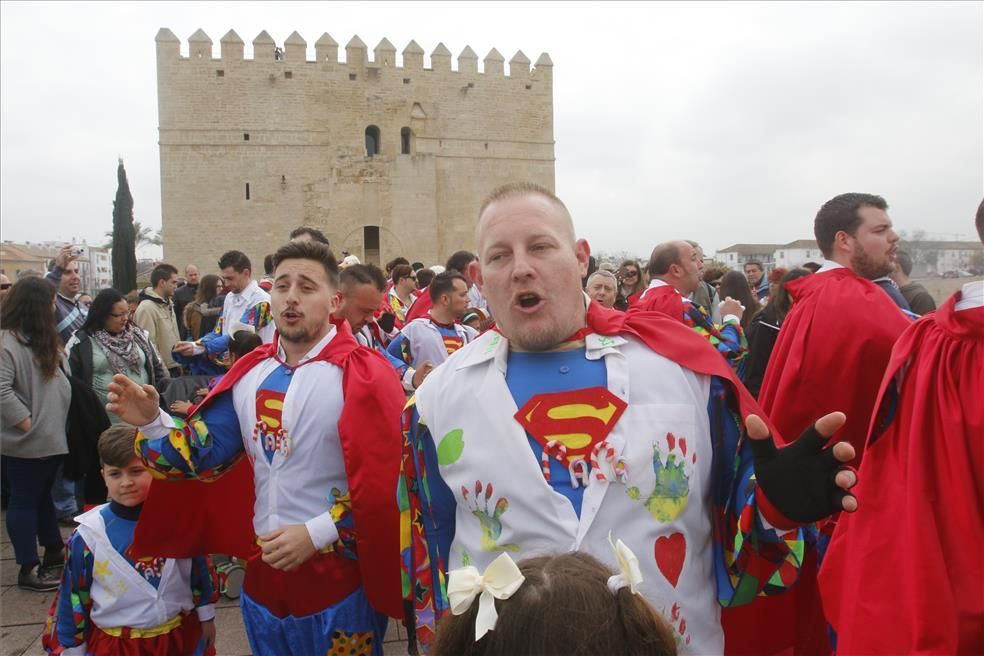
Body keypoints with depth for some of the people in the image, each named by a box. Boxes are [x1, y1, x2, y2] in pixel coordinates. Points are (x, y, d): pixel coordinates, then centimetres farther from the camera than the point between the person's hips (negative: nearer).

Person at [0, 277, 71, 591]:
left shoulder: (42, 338, 13)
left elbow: (60, 379, 19)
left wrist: (55, 422, 8)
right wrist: (28, 423, -21)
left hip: (50, 437, 9)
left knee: (44, 496, 19)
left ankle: (54, 553, 32)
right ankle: (28, 568, 12)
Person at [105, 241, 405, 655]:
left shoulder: (363, 375, -15)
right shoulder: (251, 372, 3)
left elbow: (385, 484, -17)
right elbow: (206, 452, 6)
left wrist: (317, 534, -20)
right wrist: (152, 422, -9)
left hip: (337, 573, -5)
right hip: (263, 570, 5)